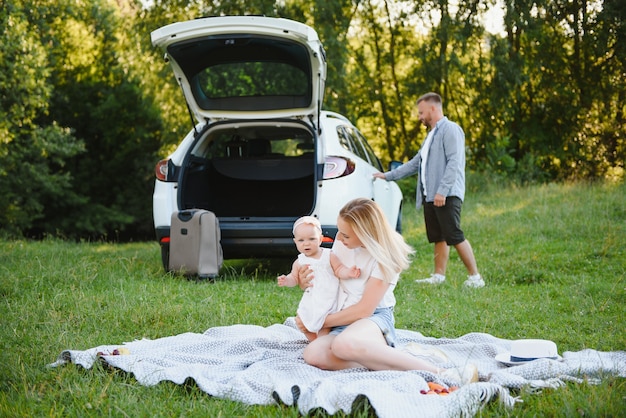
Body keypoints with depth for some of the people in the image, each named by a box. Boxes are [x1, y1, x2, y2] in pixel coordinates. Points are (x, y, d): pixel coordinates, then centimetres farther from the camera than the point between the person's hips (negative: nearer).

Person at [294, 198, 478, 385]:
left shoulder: (385, 257, -11)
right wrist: (306, 283, -2)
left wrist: (323, 321, -10)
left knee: (344, 344, -44)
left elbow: (364, 309, -14)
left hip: (375, 317, -6)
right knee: (312, 354, -31)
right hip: (343, 320, 6)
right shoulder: (341, 244, 5)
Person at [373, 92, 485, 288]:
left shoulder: (450, 129, -6)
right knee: (438, 238, 8)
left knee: (454, 236, -12)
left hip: (447, 196, -9)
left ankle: (475, 277, -7)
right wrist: (387, 175, 28)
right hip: (430, 196, 9)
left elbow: (454, 162, -17)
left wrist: (442, 190, -24)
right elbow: (416, 163, 30)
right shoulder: (431, 135, 25)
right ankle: (439, 276, 10)